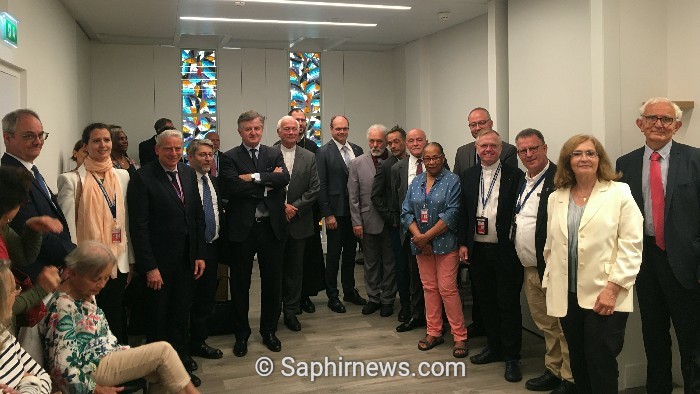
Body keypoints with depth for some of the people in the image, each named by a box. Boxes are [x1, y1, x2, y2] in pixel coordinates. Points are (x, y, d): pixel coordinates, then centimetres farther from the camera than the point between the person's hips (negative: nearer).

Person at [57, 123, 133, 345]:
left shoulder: (122, 176, 6)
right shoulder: (71, 180, -6)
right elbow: (67, 227, -7)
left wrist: (131, 261, 10)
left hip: (118, 265, 4)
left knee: (117, 323, 12)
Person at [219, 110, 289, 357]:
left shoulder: (274, 155, 8)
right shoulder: (230, 158, 0)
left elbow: (284, 178, -11)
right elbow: (232, 187, -17)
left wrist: (254, 177, -18)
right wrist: (268, 182, -13)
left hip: (271, 227, 2)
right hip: (242, 228, -2)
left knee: (272, 281, 11)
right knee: (240, 284, 9)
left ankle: (269, 330, 28)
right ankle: (241, 334, 26)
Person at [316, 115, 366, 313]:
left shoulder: (357, 150, 8)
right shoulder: (323, 152, -6)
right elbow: (321, 185, -9)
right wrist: (327, 214, -13)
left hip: (355, 210, 5)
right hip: (336, 211, -5)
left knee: (350, 252, 16)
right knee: (334, 254, 4)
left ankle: (349, 290, 30)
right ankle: (332, 295, 16)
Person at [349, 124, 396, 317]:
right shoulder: (357, 163, 1)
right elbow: (353, 196, 1)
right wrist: (357, 222, -3)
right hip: (369, 221, 1)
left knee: (390, 263, 9)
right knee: (371, 263, 12)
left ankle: (387, 299, 23)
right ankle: (373, 298, 26)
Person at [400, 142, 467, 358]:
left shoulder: (452, 181, -5)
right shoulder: (416, 182, 11)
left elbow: (452, 214, -15)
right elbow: (406, 212, 5)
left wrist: (426, 236, -15)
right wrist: (418, 237, -10)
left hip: (445, 243, -5)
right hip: (421, 244, 5)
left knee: (447, 288, -6)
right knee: (429, 288, 10)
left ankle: (460, 336, 5)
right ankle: (434, 332, 21)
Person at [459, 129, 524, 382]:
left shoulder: (514, 176, -4)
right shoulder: (468, 176, 9)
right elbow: (463, 212, 10)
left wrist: (518, 246, -10)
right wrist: (463, 243, 4)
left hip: (506, 250, -4)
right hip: (477, 249, 4)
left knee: (509, 304, 2)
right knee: (486, 301, 14)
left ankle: (512, 357, 13)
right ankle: (494, 347, 30)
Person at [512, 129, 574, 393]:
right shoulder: (523, 182, 15)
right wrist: (519, 259, 15)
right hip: (530, 269, 8)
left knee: (564, 325, 1)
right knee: (545, 324, 18)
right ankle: (552, 371, 31)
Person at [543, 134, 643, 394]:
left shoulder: (619, 193, -2)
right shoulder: (555, 198, 11)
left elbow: (631, 246, -7)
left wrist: (613, 288, -14)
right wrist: (550, 283, 9)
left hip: (604, 297, -4)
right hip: (567, 297, 4)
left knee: (601, 368, -2)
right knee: (578, 364, 13)